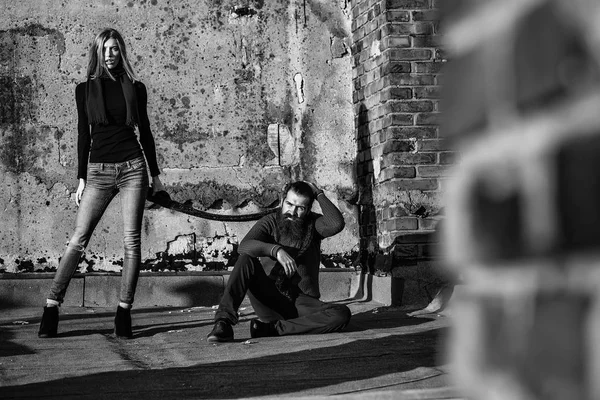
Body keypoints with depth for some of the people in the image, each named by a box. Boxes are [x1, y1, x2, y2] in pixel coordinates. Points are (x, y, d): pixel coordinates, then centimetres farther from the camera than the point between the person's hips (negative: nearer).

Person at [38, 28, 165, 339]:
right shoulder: (85, 89, 8)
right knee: (78, 240, -6)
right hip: (98, 170, 0)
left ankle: (124, 311, 0)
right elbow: (83, 135, 9)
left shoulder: (135, 88, 8)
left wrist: (156, 175, 13)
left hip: (132, 167, 0)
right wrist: (81, 179, 5)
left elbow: (145, 132, 13)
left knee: (131, 242, -4)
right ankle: (51, 307, -5)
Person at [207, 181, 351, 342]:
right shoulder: (270, 222, 2)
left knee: (342, 314, -28)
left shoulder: (313, 224, 6)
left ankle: (271, 327, -28)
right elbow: (244, 246, -19)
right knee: (246, 260, -25)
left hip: (301, 303, 1)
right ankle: (224, 321, -36)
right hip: (268, 299, -1)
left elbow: (337, 224, -17)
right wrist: (276, 250, -35)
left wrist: (319, 194, -7)